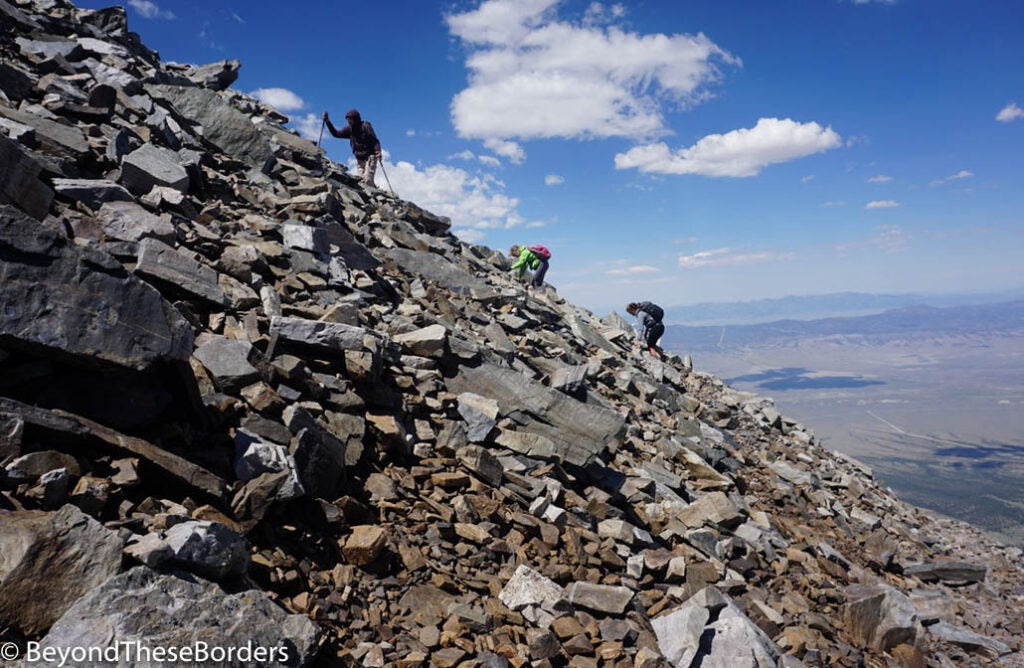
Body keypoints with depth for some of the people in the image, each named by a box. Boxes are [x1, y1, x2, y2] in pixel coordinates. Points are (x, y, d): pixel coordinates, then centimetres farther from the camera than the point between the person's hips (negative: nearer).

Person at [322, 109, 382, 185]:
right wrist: (327, 122, 5)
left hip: (370, 157, -6)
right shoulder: (349, 129, 9)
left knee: (368, 180, -19)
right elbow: (336, 133, 14)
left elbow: (375, 140, -15)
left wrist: (378, 151, -33)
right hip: (359, 159, 6)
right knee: (361, 181, -1)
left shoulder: (365, 126, -9)